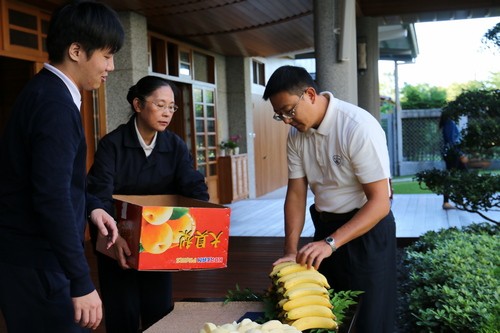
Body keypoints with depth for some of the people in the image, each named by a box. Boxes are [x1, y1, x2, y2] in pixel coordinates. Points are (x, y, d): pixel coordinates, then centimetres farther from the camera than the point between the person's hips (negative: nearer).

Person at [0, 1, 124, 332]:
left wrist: (89, 207, 10)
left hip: (32, 252, 10)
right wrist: (82, 282, -24)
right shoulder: (56, 104, -20)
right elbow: (51, 198, -27)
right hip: (36, 262, -10)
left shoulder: (46, 91, 10)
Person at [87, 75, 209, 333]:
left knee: (160, 311, 12)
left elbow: (194, 187, -13)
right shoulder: (112, 144, -15)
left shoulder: (175, 146, -3)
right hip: (118, 243, -3)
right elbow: (100, 196, -24)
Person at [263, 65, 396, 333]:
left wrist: (331, 243, -31)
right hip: (325, 227, 6)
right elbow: (296, 193, 1)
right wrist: (291, 250, -9)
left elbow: (380, 202, -24)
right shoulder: (296, 134, -3)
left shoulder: (358, 128, -24)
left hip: (366, 229, -6)